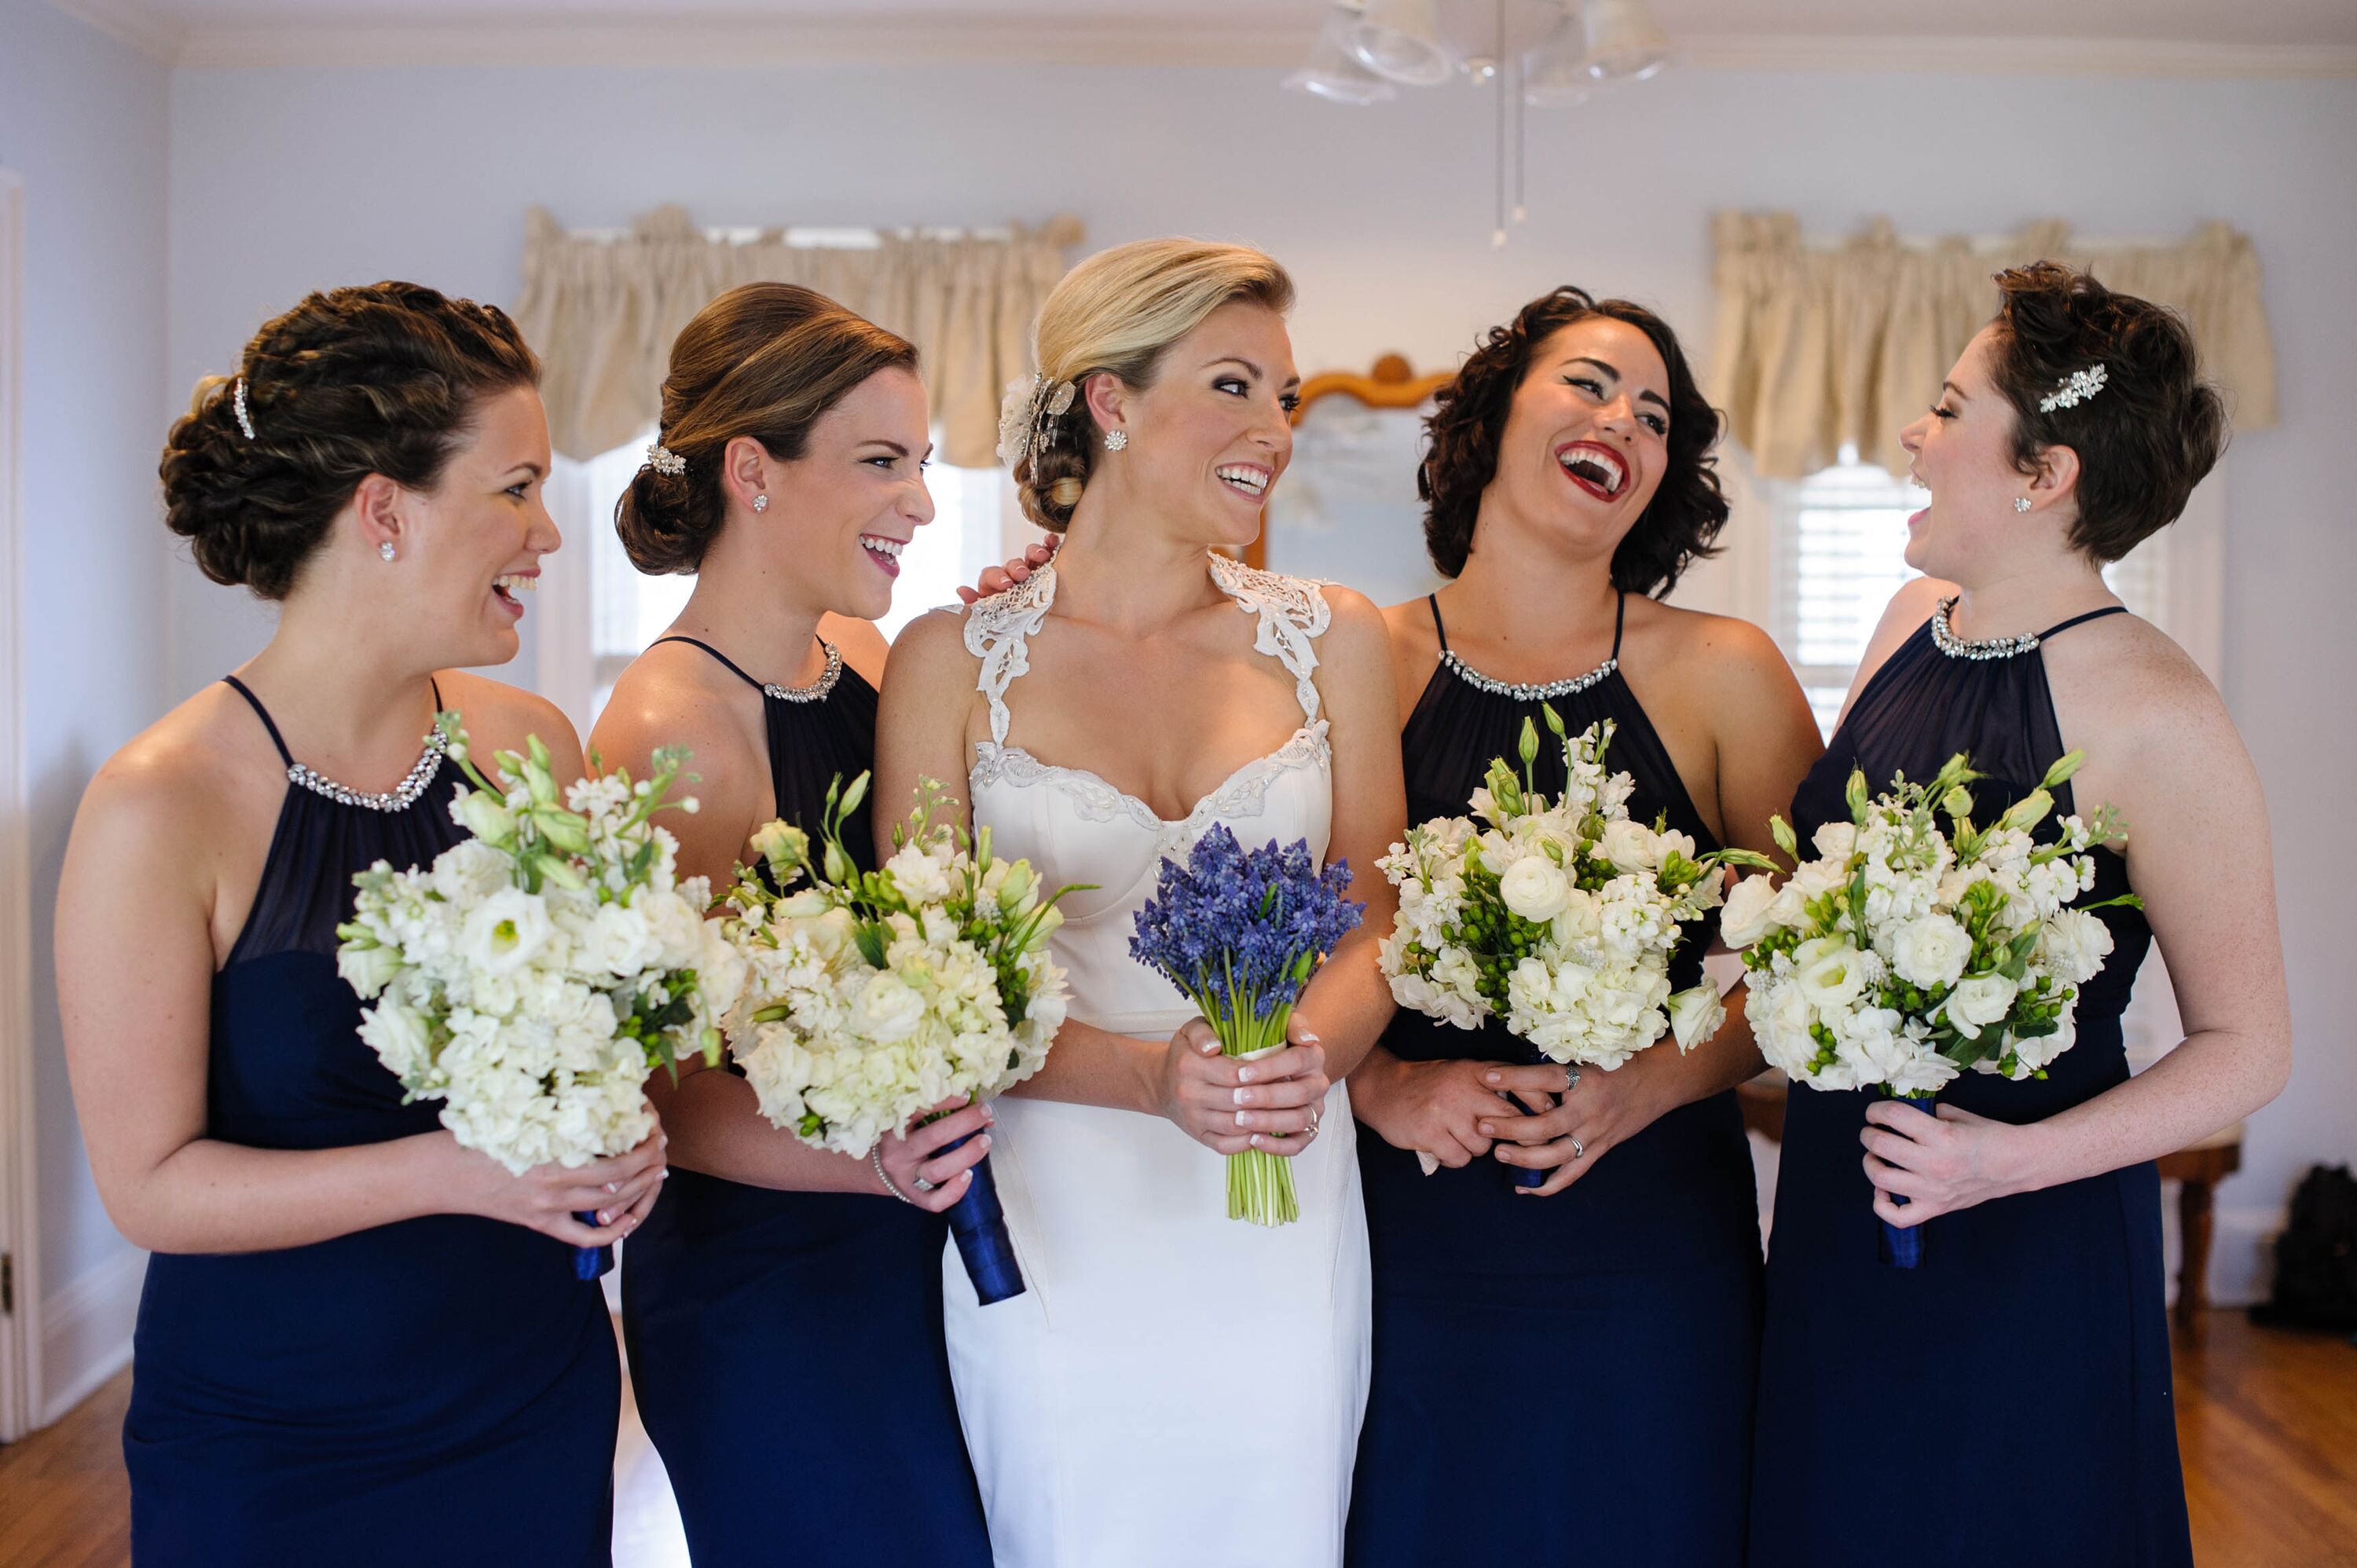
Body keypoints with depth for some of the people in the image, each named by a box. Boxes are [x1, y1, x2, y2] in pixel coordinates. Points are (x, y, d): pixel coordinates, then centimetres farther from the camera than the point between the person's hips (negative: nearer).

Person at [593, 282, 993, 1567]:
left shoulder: (864, 660, 1)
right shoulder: (667, 727, -21)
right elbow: (674, 1093, -18)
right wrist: (862, 1160, -34)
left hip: (920, 1259, 8)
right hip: (764, 1297, -7)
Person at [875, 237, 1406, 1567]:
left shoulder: (1333, 641, 3)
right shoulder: (955, 660, -4)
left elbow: (1374, 925, 6)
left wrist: (1311, 1055, -16)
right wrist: (1152, 1076, -19)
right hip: (1057, 1220, -2)